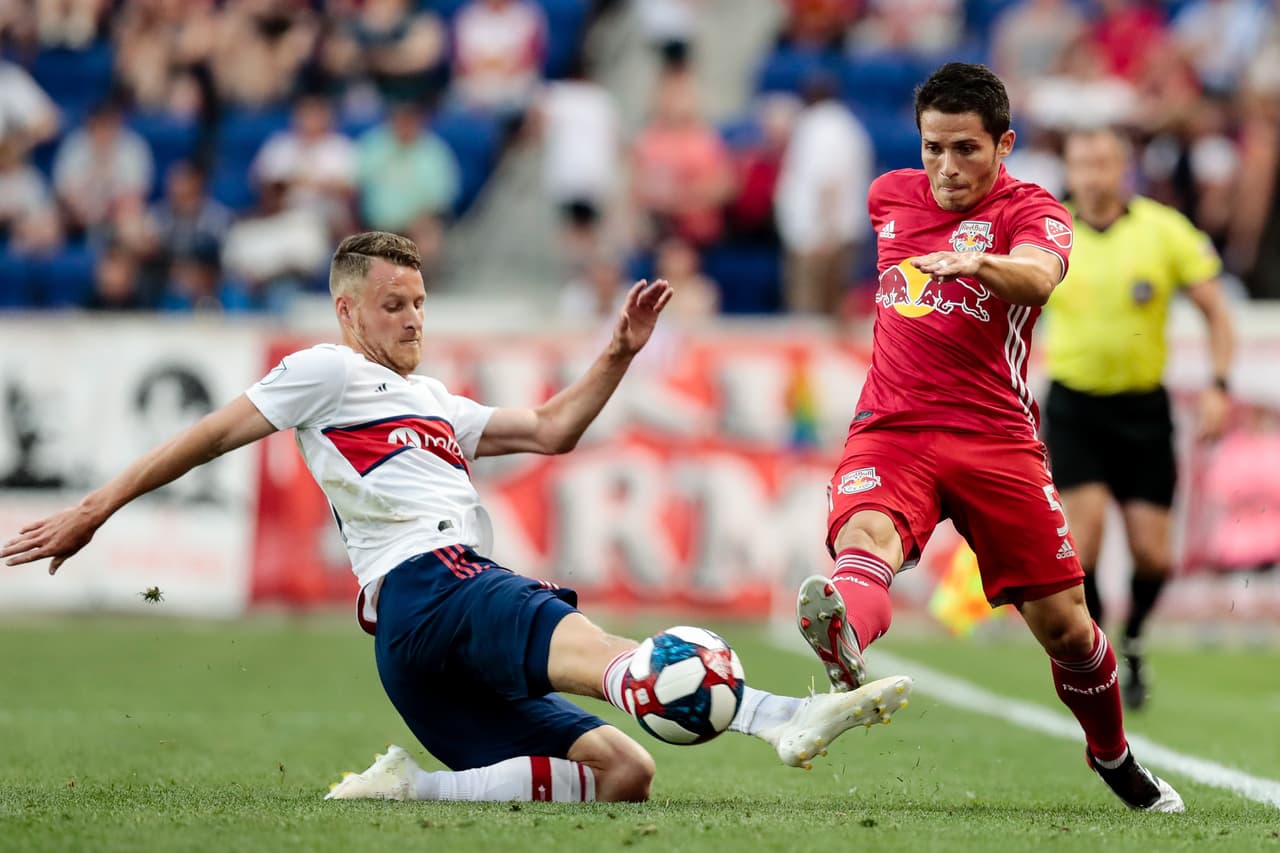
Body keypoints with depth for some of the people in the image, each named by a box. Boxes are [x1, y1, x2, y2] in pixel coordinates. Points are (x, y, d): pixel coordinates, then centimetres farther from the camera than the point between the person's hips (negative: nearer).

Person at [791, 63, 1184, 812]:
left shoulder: (1033, 211, -3)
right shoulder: (889, 195, 11)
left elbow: (1039, 273, -28)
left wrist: (980, 264, -49)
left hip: (996, 437, -2)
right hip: (891, 432, 2)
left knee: (1063, 624, 0)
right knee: (864, 541, -33)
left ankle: (1115, 760, 28)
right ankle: (843, 644, -68)